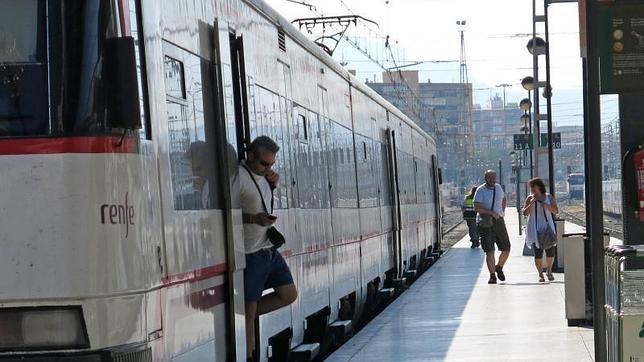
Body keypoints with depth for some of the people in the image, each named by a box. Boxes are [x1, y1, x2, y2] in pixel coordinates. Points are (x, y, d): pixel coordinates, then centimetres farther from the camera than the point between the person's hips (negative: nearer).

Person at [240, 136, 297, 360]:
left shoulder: (261, 175, 11)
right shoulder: (238, 176, -16)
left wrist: (273, 183, 8)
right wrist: (254, 218, -31)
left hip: (269, 248, 9)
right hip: (250, 254, -9)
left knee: (289, 295, 12)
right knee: (249, 308, -4)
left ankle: (242, 317, 19)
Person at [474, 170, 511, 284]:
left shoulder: (498, 187, 10)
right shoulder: (480, 190, -8)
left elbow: (504, 200, 30)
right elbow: (477, 207, -18)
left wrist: (502, 212, 13)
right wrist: (492, 212, -24)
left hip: (499, 221, 5)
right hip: (485, 223, -5)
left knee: (506, 249, 5)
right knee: (489, 251, -7)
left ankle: (499, 267, 31)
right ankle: (492, 276, -1)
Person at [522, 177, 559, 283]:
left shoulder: (549, 197, 5)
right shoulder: (530, 198, 4)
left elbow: (556, 211, -3)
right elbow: (525, 213, -3)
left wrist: (543, 203, -14)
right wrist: (532, 203, -15)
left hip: (547, 227, 1)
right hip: (535, 228, -1)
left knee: (551, 251, -3)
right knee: (538, 252, -8)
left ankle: (549, 271, 21)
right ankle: (541, 274, 1)